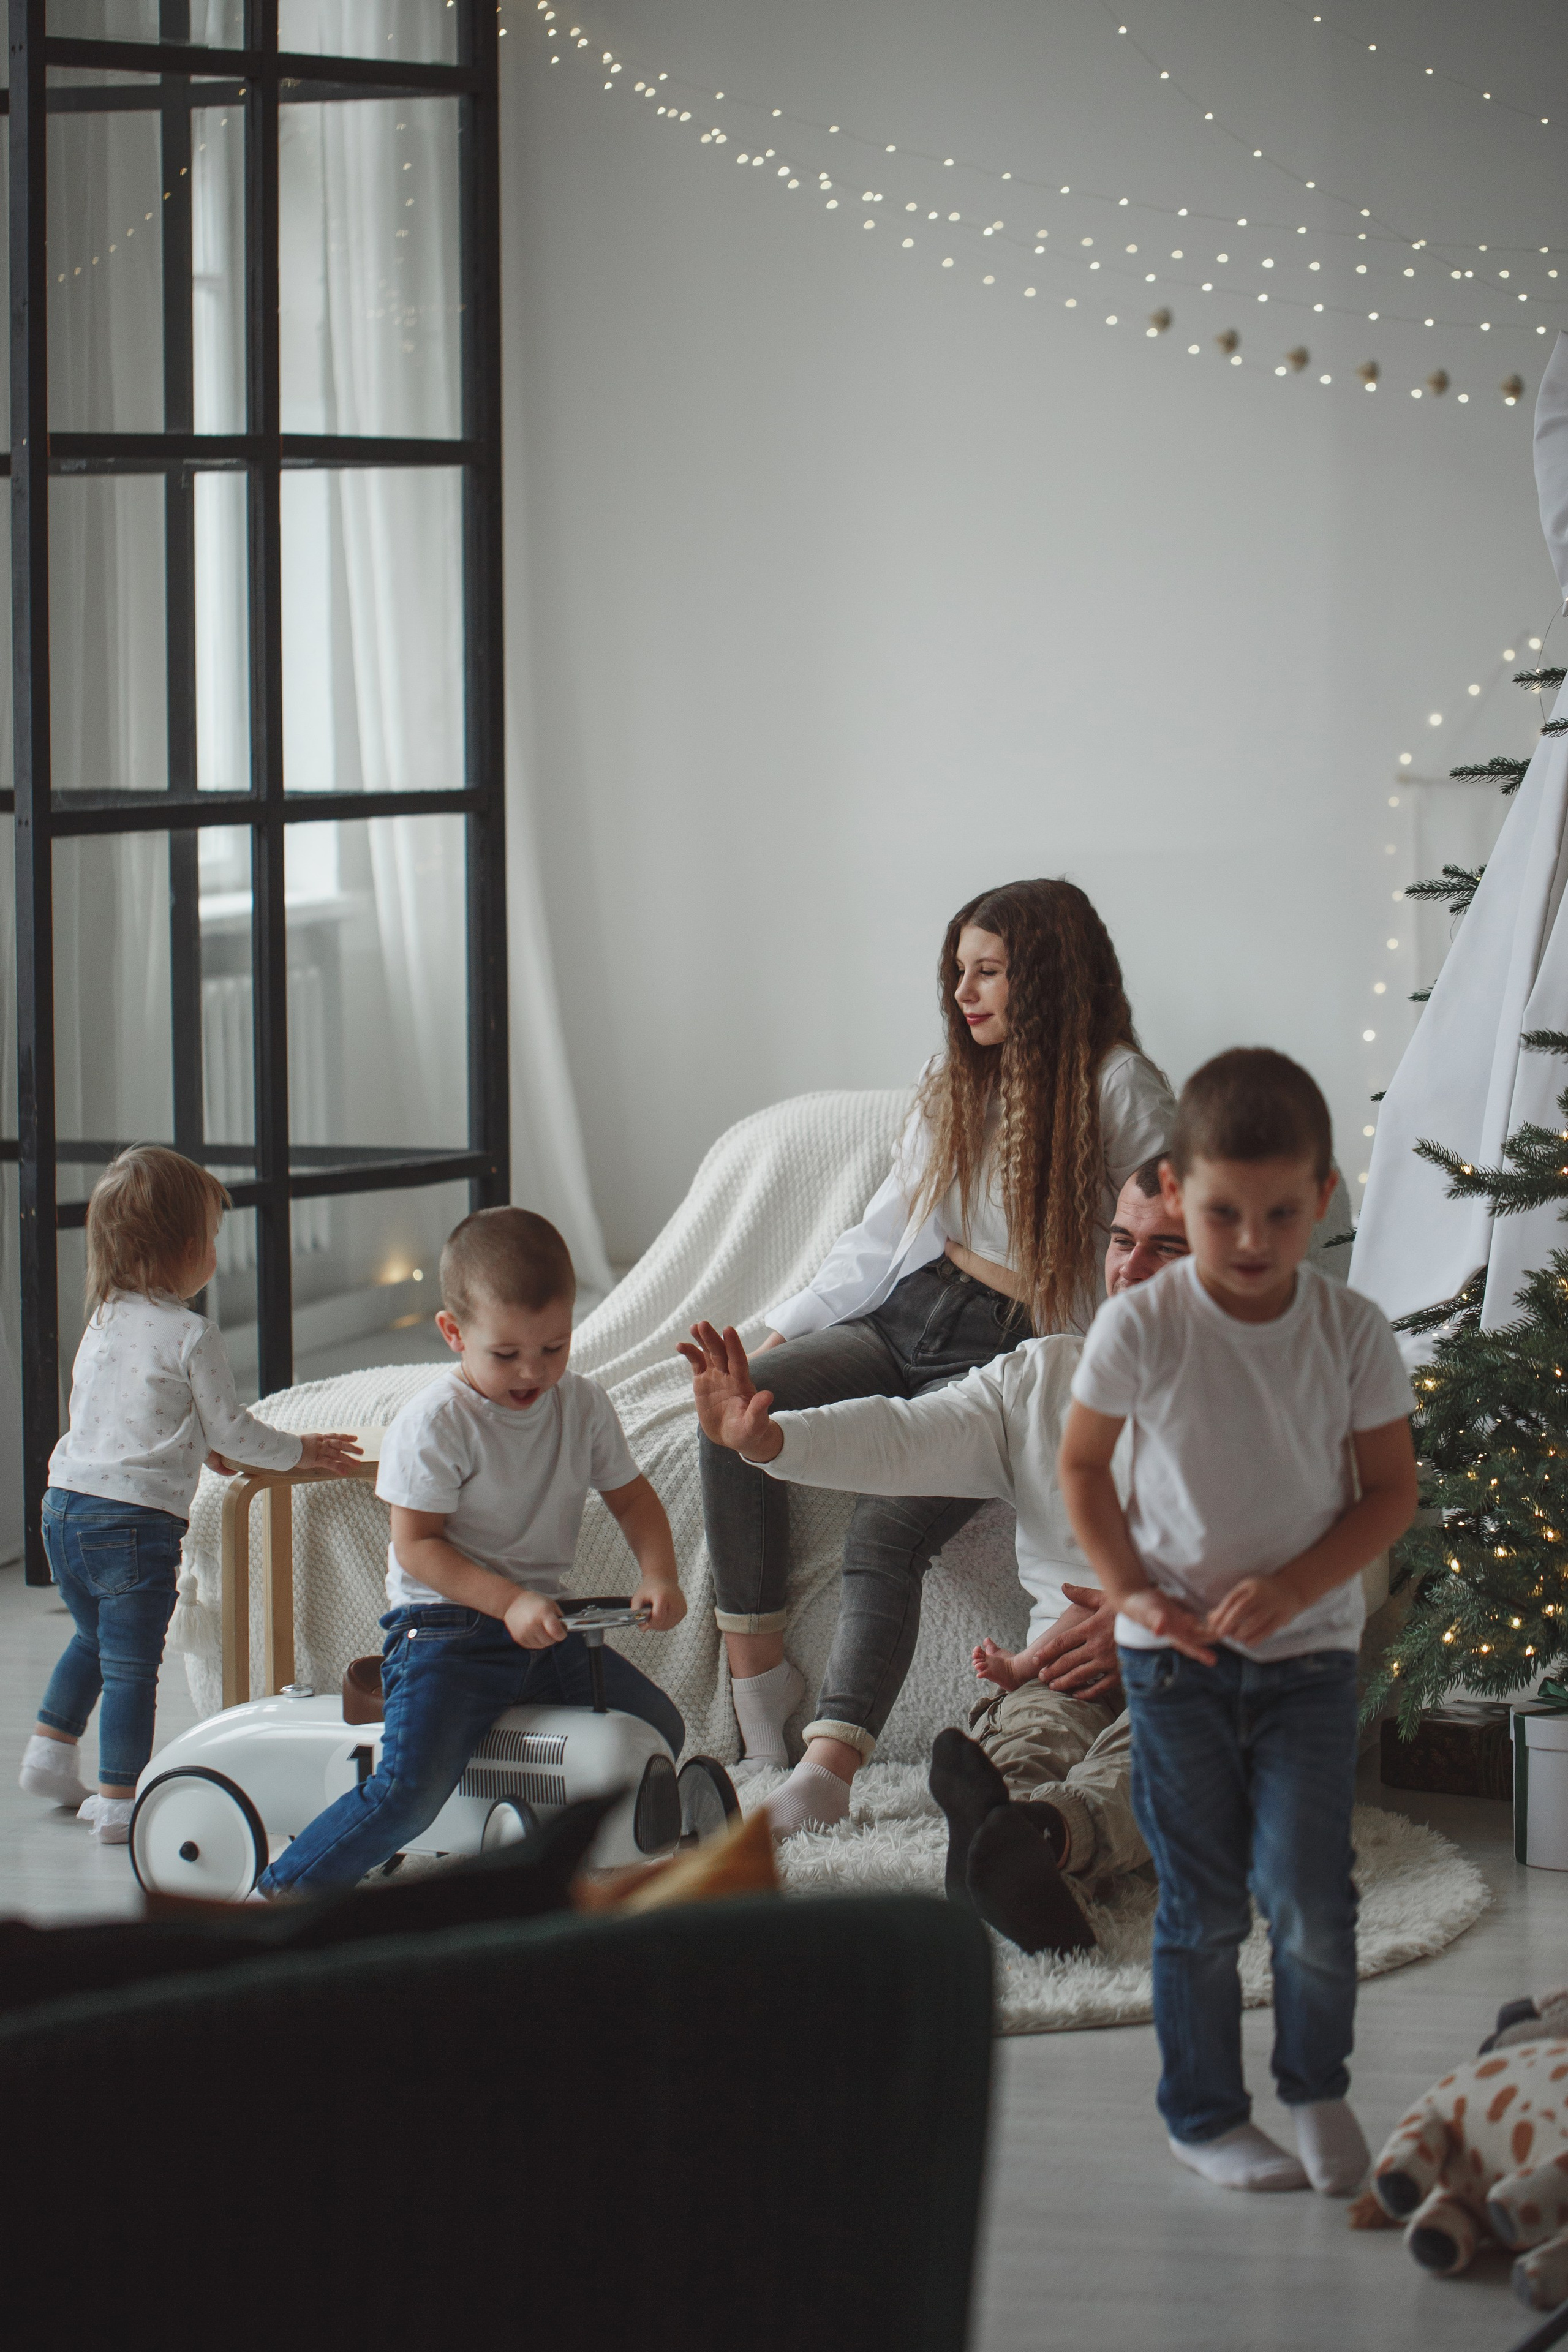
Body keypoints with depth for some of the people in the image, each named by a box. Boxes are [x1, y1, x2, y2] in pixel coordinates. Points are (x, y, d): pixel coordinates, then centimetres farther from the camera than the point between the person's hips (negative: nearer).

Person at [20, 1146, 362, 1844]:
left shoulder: (102, 1321, 12)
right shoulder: (191, 1336, -11)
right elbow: (230, 1430, -5)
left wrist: (195, 1446, 37)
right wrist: (299, 1452, 12)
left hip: (65, 1499, 7)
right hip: (136, 1517, -7)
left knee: (94, 1637, 27)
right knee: (131, 1662, -2)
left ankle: (50, 1748, 29)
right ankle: (119, 1800, -2)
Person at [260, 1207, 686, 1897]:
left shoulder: (582, 1406, 5)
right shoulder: (436, 1423, -14)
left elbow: (631, 1497, 16)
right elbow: (416, 1544, -15)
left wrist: (658, 1576, -3)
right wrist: (509, 1602, -24)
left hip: (542, 1631, 7)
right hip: (444, 1629, -7)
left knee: (660, 1732, 10)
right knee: (411, 1788, -26)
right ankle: (277, 1898, -10)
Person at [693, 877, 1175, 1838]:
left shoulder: (1121, 1091, -5)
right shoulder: (957, 1076, 17)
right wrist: (786, 1329, 10)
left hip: (1017, 1355, -7)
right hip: (909, 1316, 7)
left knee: (886, 1531, -29)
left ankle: (827, 1769, -42)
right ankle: (757, 1673, -17)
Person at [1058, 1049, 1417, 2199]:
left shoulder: (1352, 1332, -7)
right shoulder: (1141, 1328, -10)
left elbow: (1391, 1491, -1)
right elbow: (1084, 1466, 3)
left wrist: (1291, 1588, -14)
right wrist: (1131, 1590, -8)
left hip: (1309, 1648, 1)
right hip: (1177, 1651, 0)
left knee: (1309, 1894, -7)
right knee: (1202, 1903, 5)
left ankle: (1318, 2084, 18)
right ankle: (1207, 2114, 22)